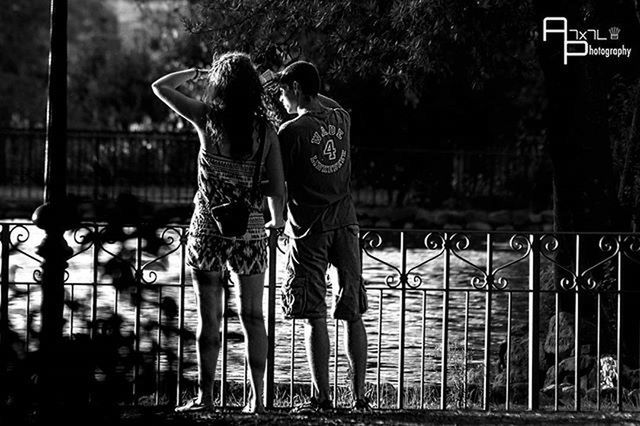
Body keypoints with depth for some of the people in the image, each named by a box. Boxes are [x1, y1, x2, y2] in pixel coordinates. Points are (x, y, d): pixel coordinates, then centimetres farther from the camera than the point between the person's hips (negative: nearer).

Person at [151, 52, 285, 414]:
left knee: (209, 317, 5)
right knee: (253, 317, 10)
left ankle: (205, 396, 6)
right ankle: (257, 397, 9)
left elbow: (160, 87, 2)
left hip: (208, 229, -1)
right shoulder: (265, 129, -6)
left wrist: (196, 72, 14)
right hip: (250, 230, 1)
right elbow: (277, 188, -4)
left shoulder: (207, 119, -9)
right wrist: (277, 219, 14)